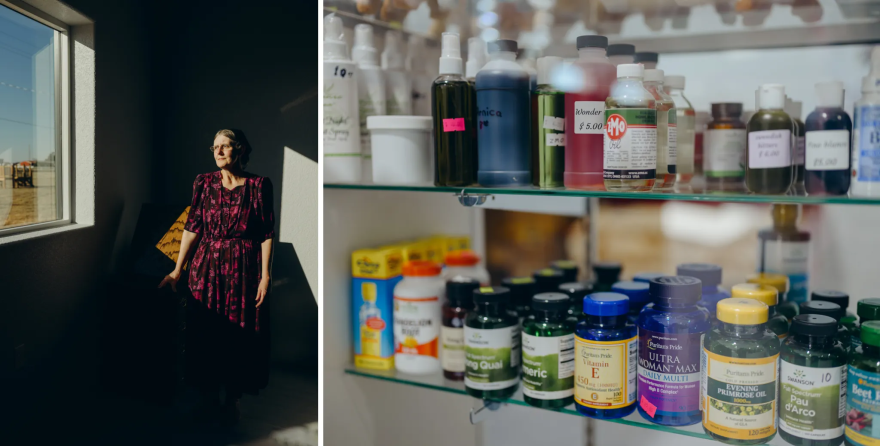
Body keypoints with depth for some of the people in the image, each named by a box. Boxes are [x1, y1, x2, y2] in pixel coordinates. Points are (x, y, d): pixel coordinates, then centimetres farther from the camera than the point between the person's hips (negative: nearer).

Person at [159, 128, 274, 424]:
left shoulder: (259, 185, -5)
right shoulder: (204, 183, 2)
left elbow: (267, 234, -5)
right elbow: (193, 227, 4)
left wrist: (265, 275, -10)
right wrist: (177, 271, 3)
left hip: (243, 269, -2)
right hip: (207, 266, 2)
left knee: (240, 335, 5)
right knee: (205, 332, 8)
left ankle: (234, 397, 23)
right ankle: (209, 395, 26)